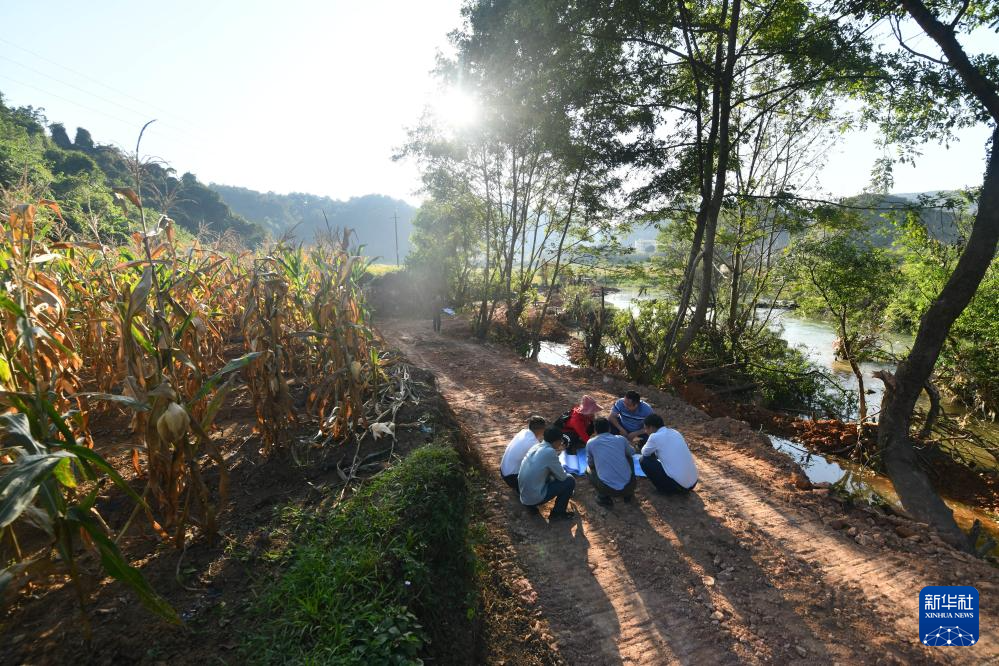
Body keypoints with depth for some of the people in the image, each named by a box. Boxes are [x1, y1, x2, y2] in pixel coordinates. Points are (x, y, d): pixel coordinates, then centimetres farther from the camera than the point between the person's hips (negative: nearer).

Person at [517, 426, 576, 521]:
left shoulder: (536, 446, 4)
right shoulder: (550, 452, -19)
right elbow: (562, 477, -7)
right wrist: (564, 473, 13)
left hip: (523, 496, 8)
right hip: (535, 497, -8)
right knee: (570, 481, 0)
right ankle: (557, 513, 11)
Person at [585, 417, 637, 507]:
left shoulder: (590, 443, 3)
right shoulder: (621, 439, 7)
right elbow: (632, 452, 28)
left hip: (608, 489, -2)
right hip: (629, 486, 2)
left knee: (589, 470, 27)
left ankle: (604, 497, 12)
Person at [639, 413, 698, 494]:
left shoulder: (655, 436, -10)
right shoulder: (674, 432, 10)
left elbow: (645, 453, 10)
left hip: (677, 485, -7)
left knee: (644, 460, 3)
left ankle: (665, 488, 8)